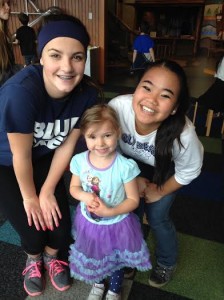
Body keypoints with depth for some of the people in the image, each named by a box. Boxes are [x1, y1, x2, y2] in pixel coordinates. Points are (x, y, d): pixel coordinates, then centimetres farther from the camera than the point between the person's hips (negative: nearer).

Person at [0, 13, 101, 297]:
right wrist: (29, 198, -9)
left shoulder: (88, 93, -24)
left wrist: (47, 192, -6)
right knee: (31, 227, -1)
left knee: (60, 222, 2)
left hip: (43, 157, 3)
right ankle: (34, 259, 41)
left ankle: (52, 256, 41)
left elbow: (67, 145, -13)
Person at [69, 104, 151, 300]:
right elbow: (74, 188, -3)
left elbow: (133, 200, -18)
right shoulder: (79, 161, -19)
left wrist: (110, 212, -30)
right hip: (88, 222, 3)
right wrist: (85, 196, -24)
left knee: (116, 261, 26)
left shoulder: (125, 166, -29)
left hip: (117, 224, -2)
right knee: (93, 259, 30)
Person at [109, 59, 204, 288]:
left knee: (156, 217, 4)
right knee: (132, 211, 9)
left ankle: (167, 263, 39)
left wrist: (159, 192, -6)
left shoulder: (183, 134, -40)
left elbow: (188, 172, -17)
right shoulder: (117, 107, -38)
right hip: (133, 165, 2)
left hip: (167, 171, -2)